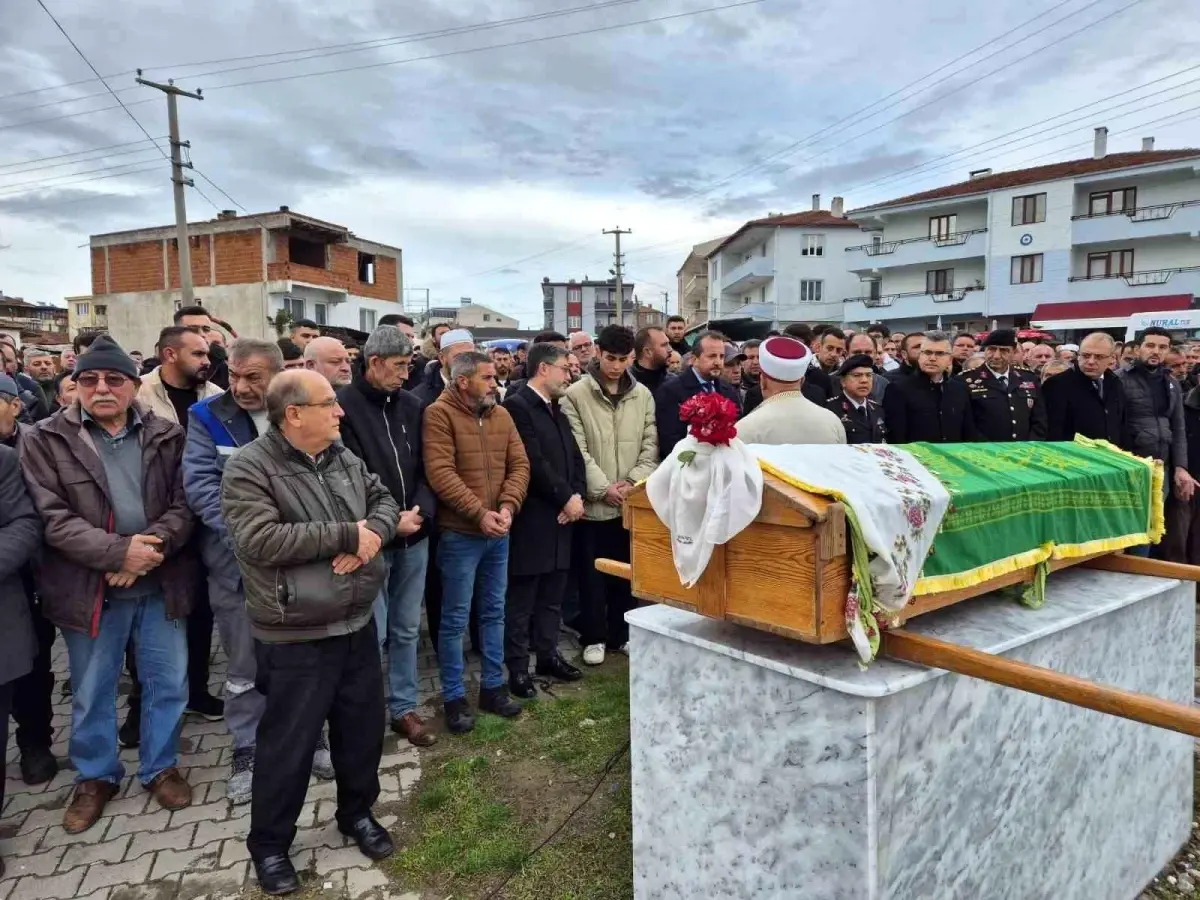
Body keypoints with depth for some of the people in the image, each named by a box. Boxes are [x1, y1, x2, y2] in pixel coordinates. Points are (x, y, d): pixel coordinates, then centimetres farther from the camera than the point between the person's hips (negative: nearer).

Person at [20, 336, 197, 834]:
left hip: (160, 585, 1)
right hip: (89, 589, -1)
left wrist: (154, 546, -21)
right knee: (91, 693, 16)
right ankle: (95, 777, 37)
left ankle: (161, 767, 34)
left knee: (169, 683, 13)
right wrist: (119, 551, -22)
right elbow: (52, 518, -11)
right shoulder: (45, 440, -4)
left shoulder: (167, 436, 1)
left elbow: (184, 504, -3)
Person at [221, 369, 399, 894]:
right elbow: (259, 540, -26)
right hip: (295, 639, -6)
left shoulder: (342, 458, 6)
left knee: (363, 727, 18)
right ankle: (269, 844, 32)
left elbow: (384, 500, 10)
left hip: (357, 623, 6)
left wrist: (372, 532, -14)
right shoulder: (249, 469, -16)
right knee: (288, 745, 9)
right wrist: (345, 535, -23)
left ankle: (357, 813, 42)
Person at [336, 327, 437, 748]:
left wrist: (419, 511, -10)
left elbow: (426, 467, 6)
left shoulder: (412, 405, 7)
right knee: (371, 632, 3)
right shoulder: (345, 406, -10)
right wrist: (389, 521, -15)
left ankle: (403, 707, 29)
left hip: (414, 536, 5)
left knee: (407, 628, 15)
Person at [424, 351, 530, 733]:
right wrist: (479, 513, -21)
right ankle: (454, 697, 18)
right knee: (455, 618, 4)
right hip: (459, 533, -6)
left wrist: (508, 506, -12)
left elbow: (519, 465, 4)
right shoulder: (440, 414, -11)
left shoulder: (501, 415, 8)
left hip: (498, 532, 6)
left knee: (494, 612, 15)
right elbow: (440, 473, -19)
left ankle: (493, 687, 29)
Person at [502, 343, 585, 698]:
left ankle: (548, 655, 28)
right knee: (521, 599, 3)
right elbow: (533, 463, -18)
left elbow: (575, 457, 15)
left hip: (561, 517, 8)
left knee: (552, 596, 16)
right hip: (532, 519, -8)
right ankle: (518, 667, 14)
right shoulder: (517, 406, -12)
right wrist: (566, 498, -12)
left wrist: (577, 496, -2)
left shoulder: (556, 409, 17)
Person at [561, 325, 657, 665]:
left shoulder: (643, 395, 6)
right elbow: (577, 450, -9)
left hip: (632, 502, 3)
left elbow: (651, 446, 4)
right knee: (591, 573, 6)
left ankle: (623, 634, 26)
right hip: (593, 501, -3)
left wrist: (633, 483, -9)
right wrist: (603, 488, -14)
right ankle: (594, 638, 19)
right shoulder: (575, 395, -5)